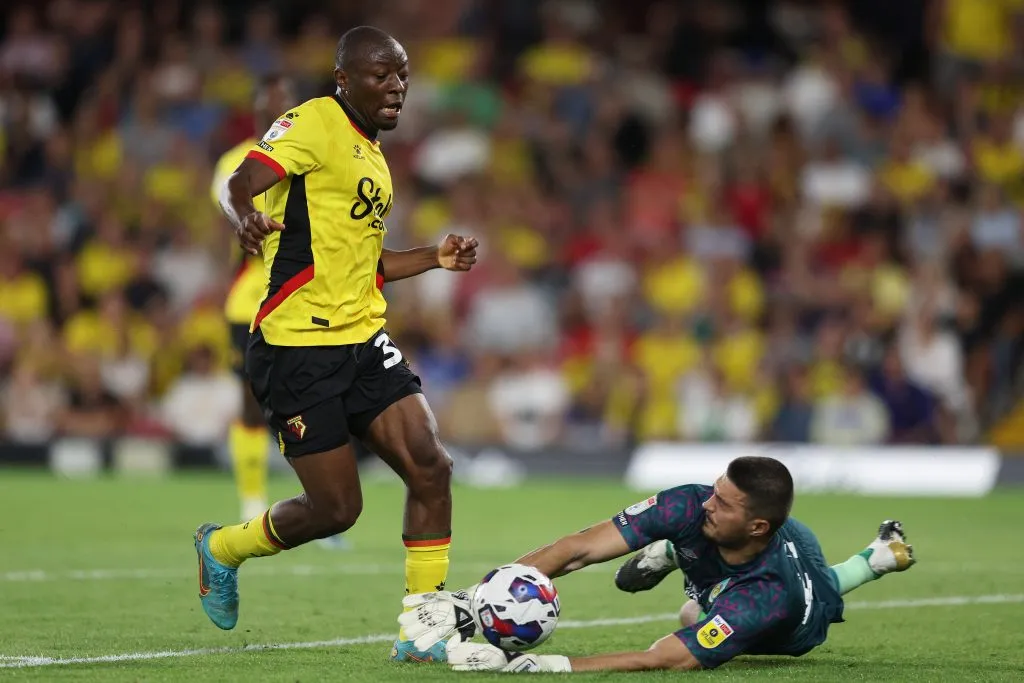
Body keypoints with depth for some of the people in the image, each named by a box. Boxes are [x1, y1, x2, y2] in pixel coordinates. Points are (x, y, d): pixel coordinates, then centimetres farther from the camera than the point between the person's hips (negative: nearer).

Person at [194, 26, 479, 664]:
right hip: (298, 347, -8)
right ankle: (221, 548, 25)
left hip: (363, 340, 8)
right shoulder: (314, 123, -7)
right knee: (335, 509, -4)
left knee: (431, 468, -8)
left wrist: (435, 257, 18)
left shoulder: (373, 156, 19)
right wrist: (245, 215, -45)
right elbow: (238, 182, -23)